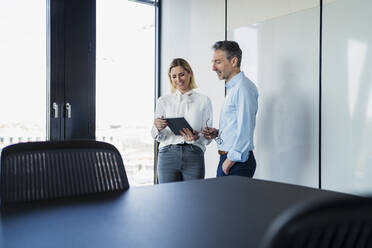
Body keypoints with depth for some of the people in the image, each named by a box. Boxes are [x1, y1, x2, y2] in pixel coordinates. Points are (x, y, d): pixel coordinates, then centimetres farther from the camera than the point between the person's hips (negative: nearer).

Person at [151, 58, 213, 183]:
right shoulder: (163, 101, 12)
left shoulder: (204, 101, 8)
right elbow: (157, 136, 8)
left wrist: (197, 137, -14)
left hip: (194, 155, 0)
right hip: (168, 155, 1)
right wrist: (158, 128, -13)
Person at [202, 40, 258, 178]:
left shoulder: (244, 87, -16)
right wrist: (217, 133, 8)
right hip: (227, 158, 9)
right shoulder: (231, 88, 17)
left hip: (237, 162, -9)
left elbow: (245, 130, -22)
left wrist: (230, 161, -17)